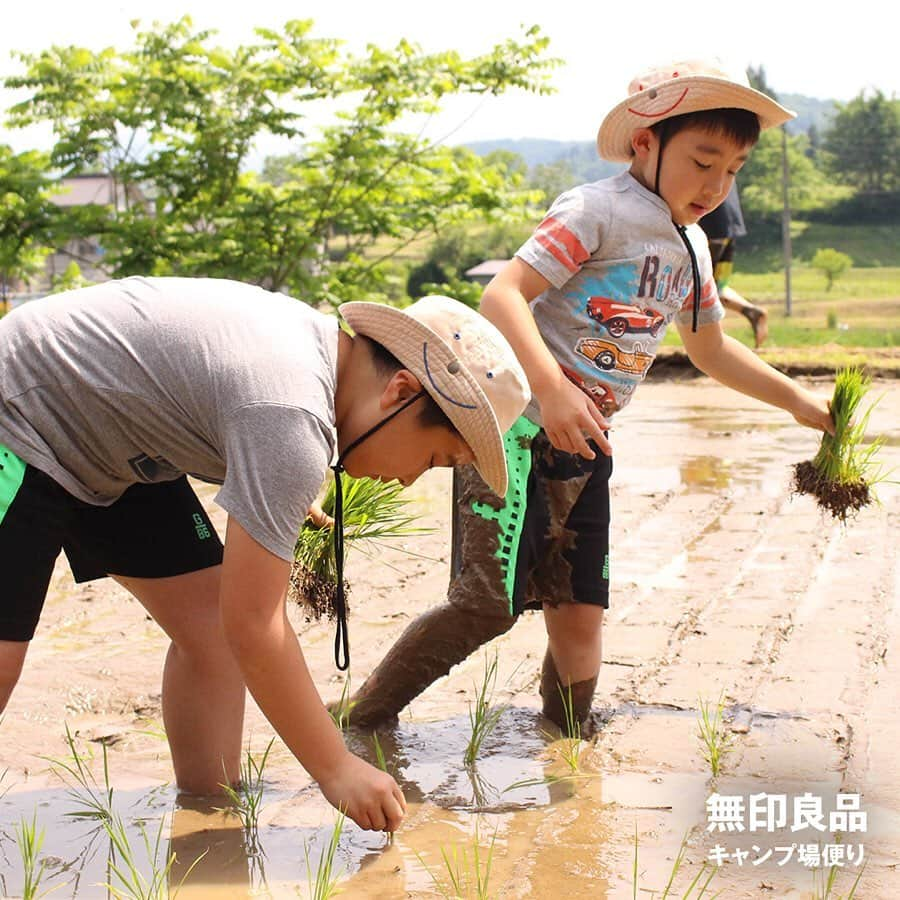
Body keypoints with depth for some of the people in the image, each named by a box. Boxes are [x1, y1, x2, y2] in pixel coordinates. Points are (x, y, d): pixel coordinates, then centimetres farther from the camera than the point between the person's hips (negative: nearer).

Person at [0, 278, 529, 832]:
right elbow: (253, 627, -31)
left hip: (109, 449, 10)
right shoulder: (292, 417, -34)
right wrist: (336, 769, -23)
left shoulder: (324, 343, -5)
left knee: (209, 627, 1)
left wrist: (285, 504, 6)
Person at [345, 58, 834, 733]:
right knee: (488, 603, -13)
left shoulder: (692, 247, 14)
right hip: (520, 429, -8)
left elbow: (711, 348, 31)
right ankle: (360, 722, 1)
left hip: (586, 449, 8)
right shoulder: (598, 211, -12)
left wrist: (796, 399, 28)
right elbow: (503, 294, -22)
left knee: (580, 616, 6)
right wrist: (551, 389, -34)